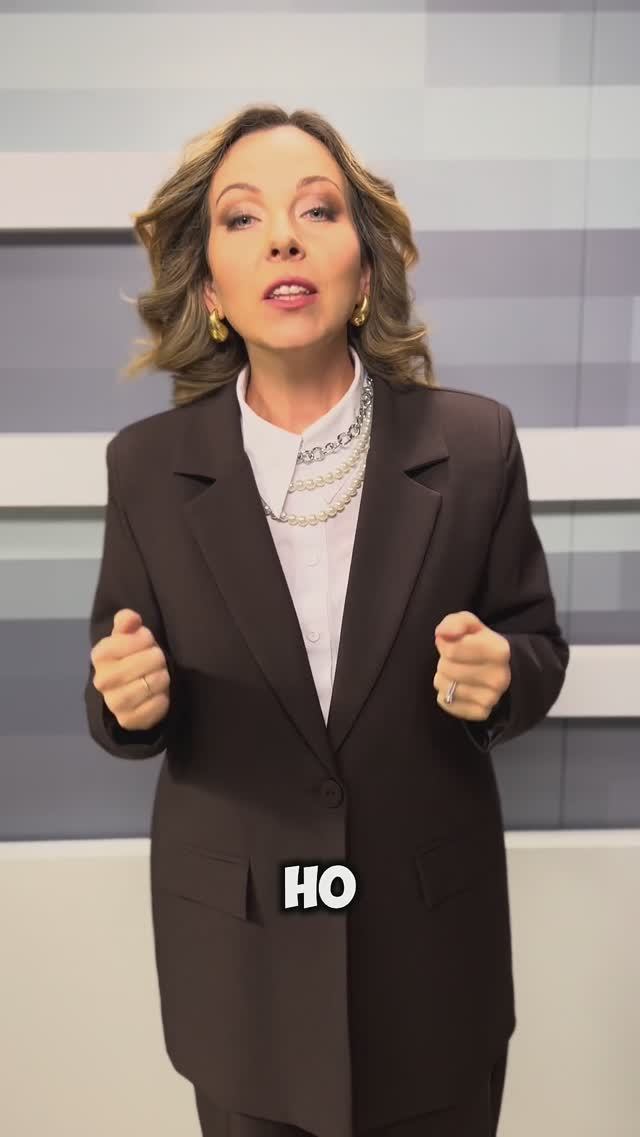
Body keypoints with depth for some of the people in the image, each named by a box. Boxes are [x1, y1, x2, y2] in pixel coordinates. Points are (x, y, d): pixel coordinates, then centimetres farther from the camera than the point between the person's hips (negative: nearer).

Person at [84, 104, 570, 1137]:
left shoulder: (474, 442, -10)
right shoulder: (148, 464, -8)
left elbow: (538, 647, 0)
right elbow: (127, 707, 0)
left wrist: (499, 675, -21)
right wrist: (127, 696, -22)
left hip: (432, 941, 1)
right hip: (238, 953, 1)